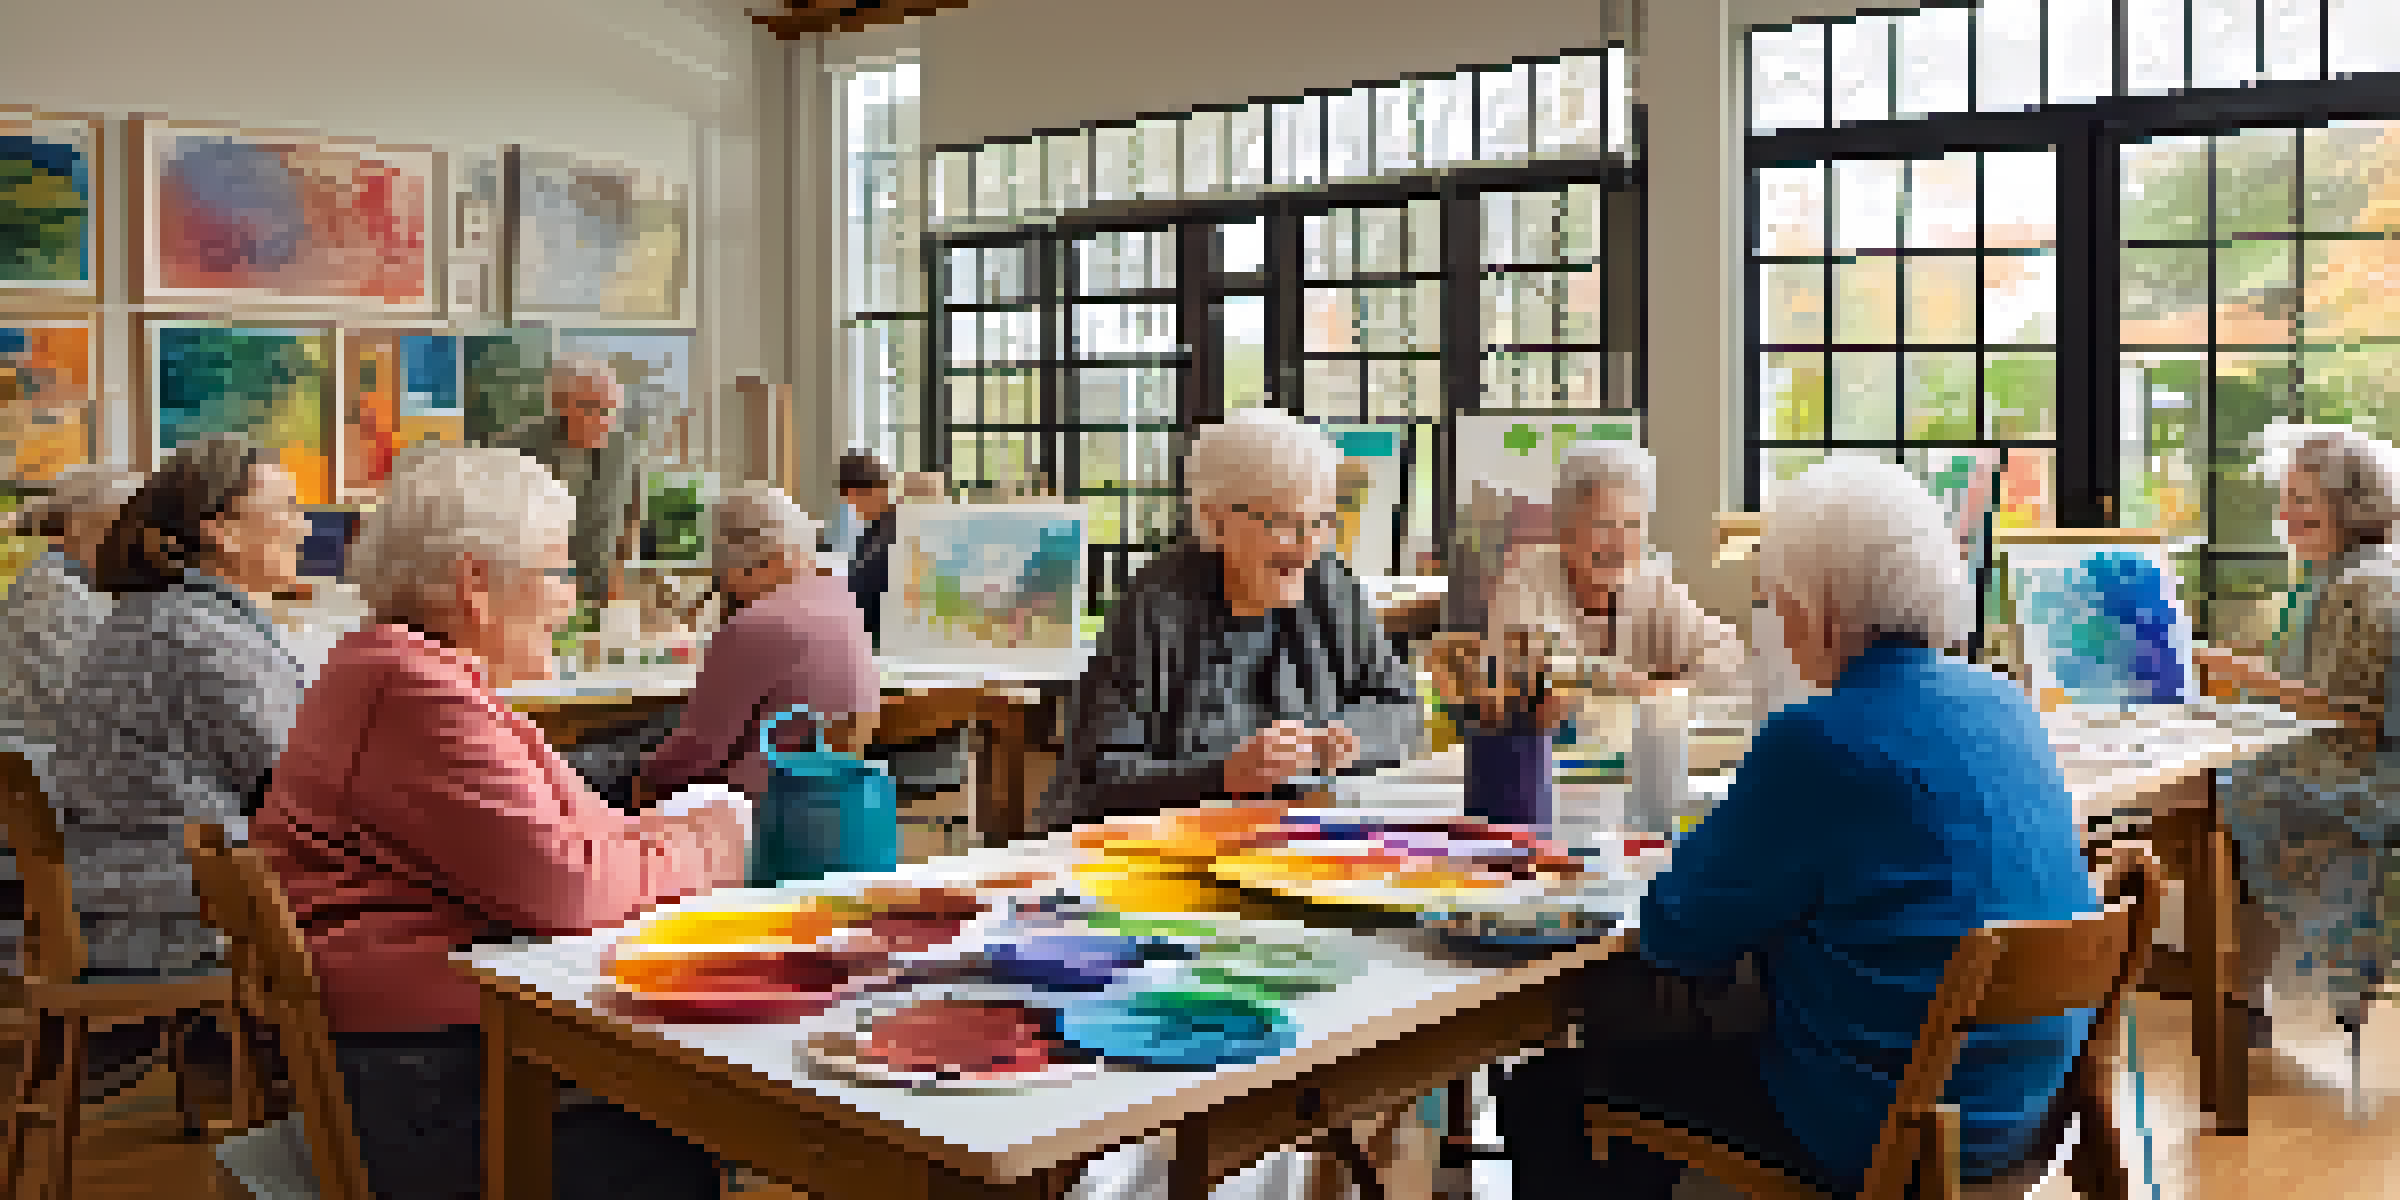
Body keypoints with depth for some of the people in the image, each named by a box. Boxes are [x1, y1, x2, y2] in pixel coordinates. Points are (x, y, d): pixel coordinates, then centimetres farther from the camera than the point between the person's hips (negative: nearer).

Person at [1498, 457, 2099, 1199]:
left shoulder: (1819, 739, -22)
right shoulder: (2003, 701, 4)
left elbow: (1678, 935, -14)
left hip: (1881, 1133, -9)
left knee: (1544, 1096, 4)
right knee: (1623, 1007, 24)